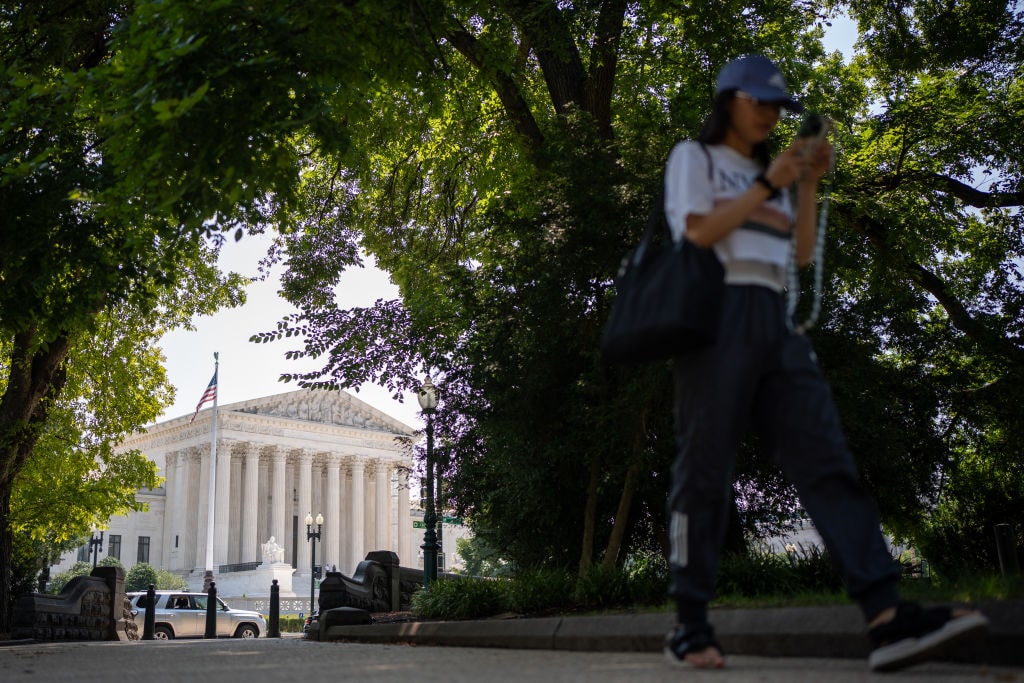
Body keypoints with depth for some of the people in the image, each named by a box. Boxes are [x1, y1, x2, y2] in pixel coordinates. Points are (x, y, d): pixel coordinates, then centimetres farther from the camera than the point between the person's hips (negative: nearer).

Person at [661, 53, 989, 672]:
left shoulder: (767, 173, 29)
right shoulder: (693, 157, 11)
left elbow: (802, 253, 19)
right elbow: (696, 234, -6)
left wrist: (809, 184, 9)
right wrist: (769, 187, -6)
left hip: (774, 320, 6)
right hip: (716, 310, -6)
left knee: (825, 457, -10)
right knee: (705, 469, -9)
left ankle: (887, 617, -19)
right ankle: (690, 626, -3)